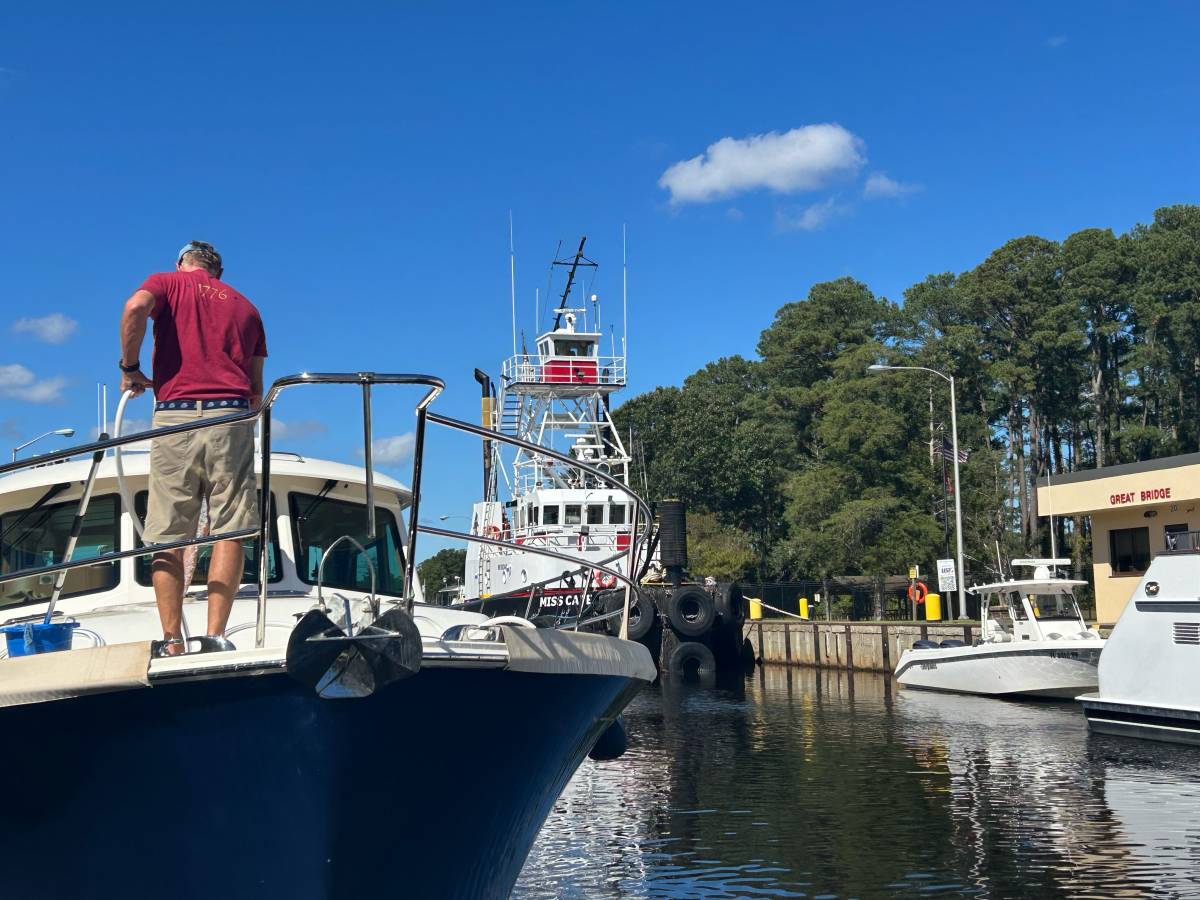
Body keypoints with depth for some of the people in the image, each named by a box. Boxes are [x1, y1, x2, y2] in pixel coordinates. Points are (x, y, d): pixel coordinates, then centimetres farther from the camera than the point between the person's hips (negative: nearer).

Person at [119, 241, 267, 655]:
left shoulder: (167, 282, 17)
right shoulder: (244, 305, 26)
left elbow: (136, 306, -9)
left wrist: (130, 367, 2)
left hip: (173, 415, -1)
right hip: (231, 417, 1)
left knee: (167, 536, 1)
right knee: (229, 531, -2)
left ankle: (172, 642, -6)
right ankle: (215, 637, -12)